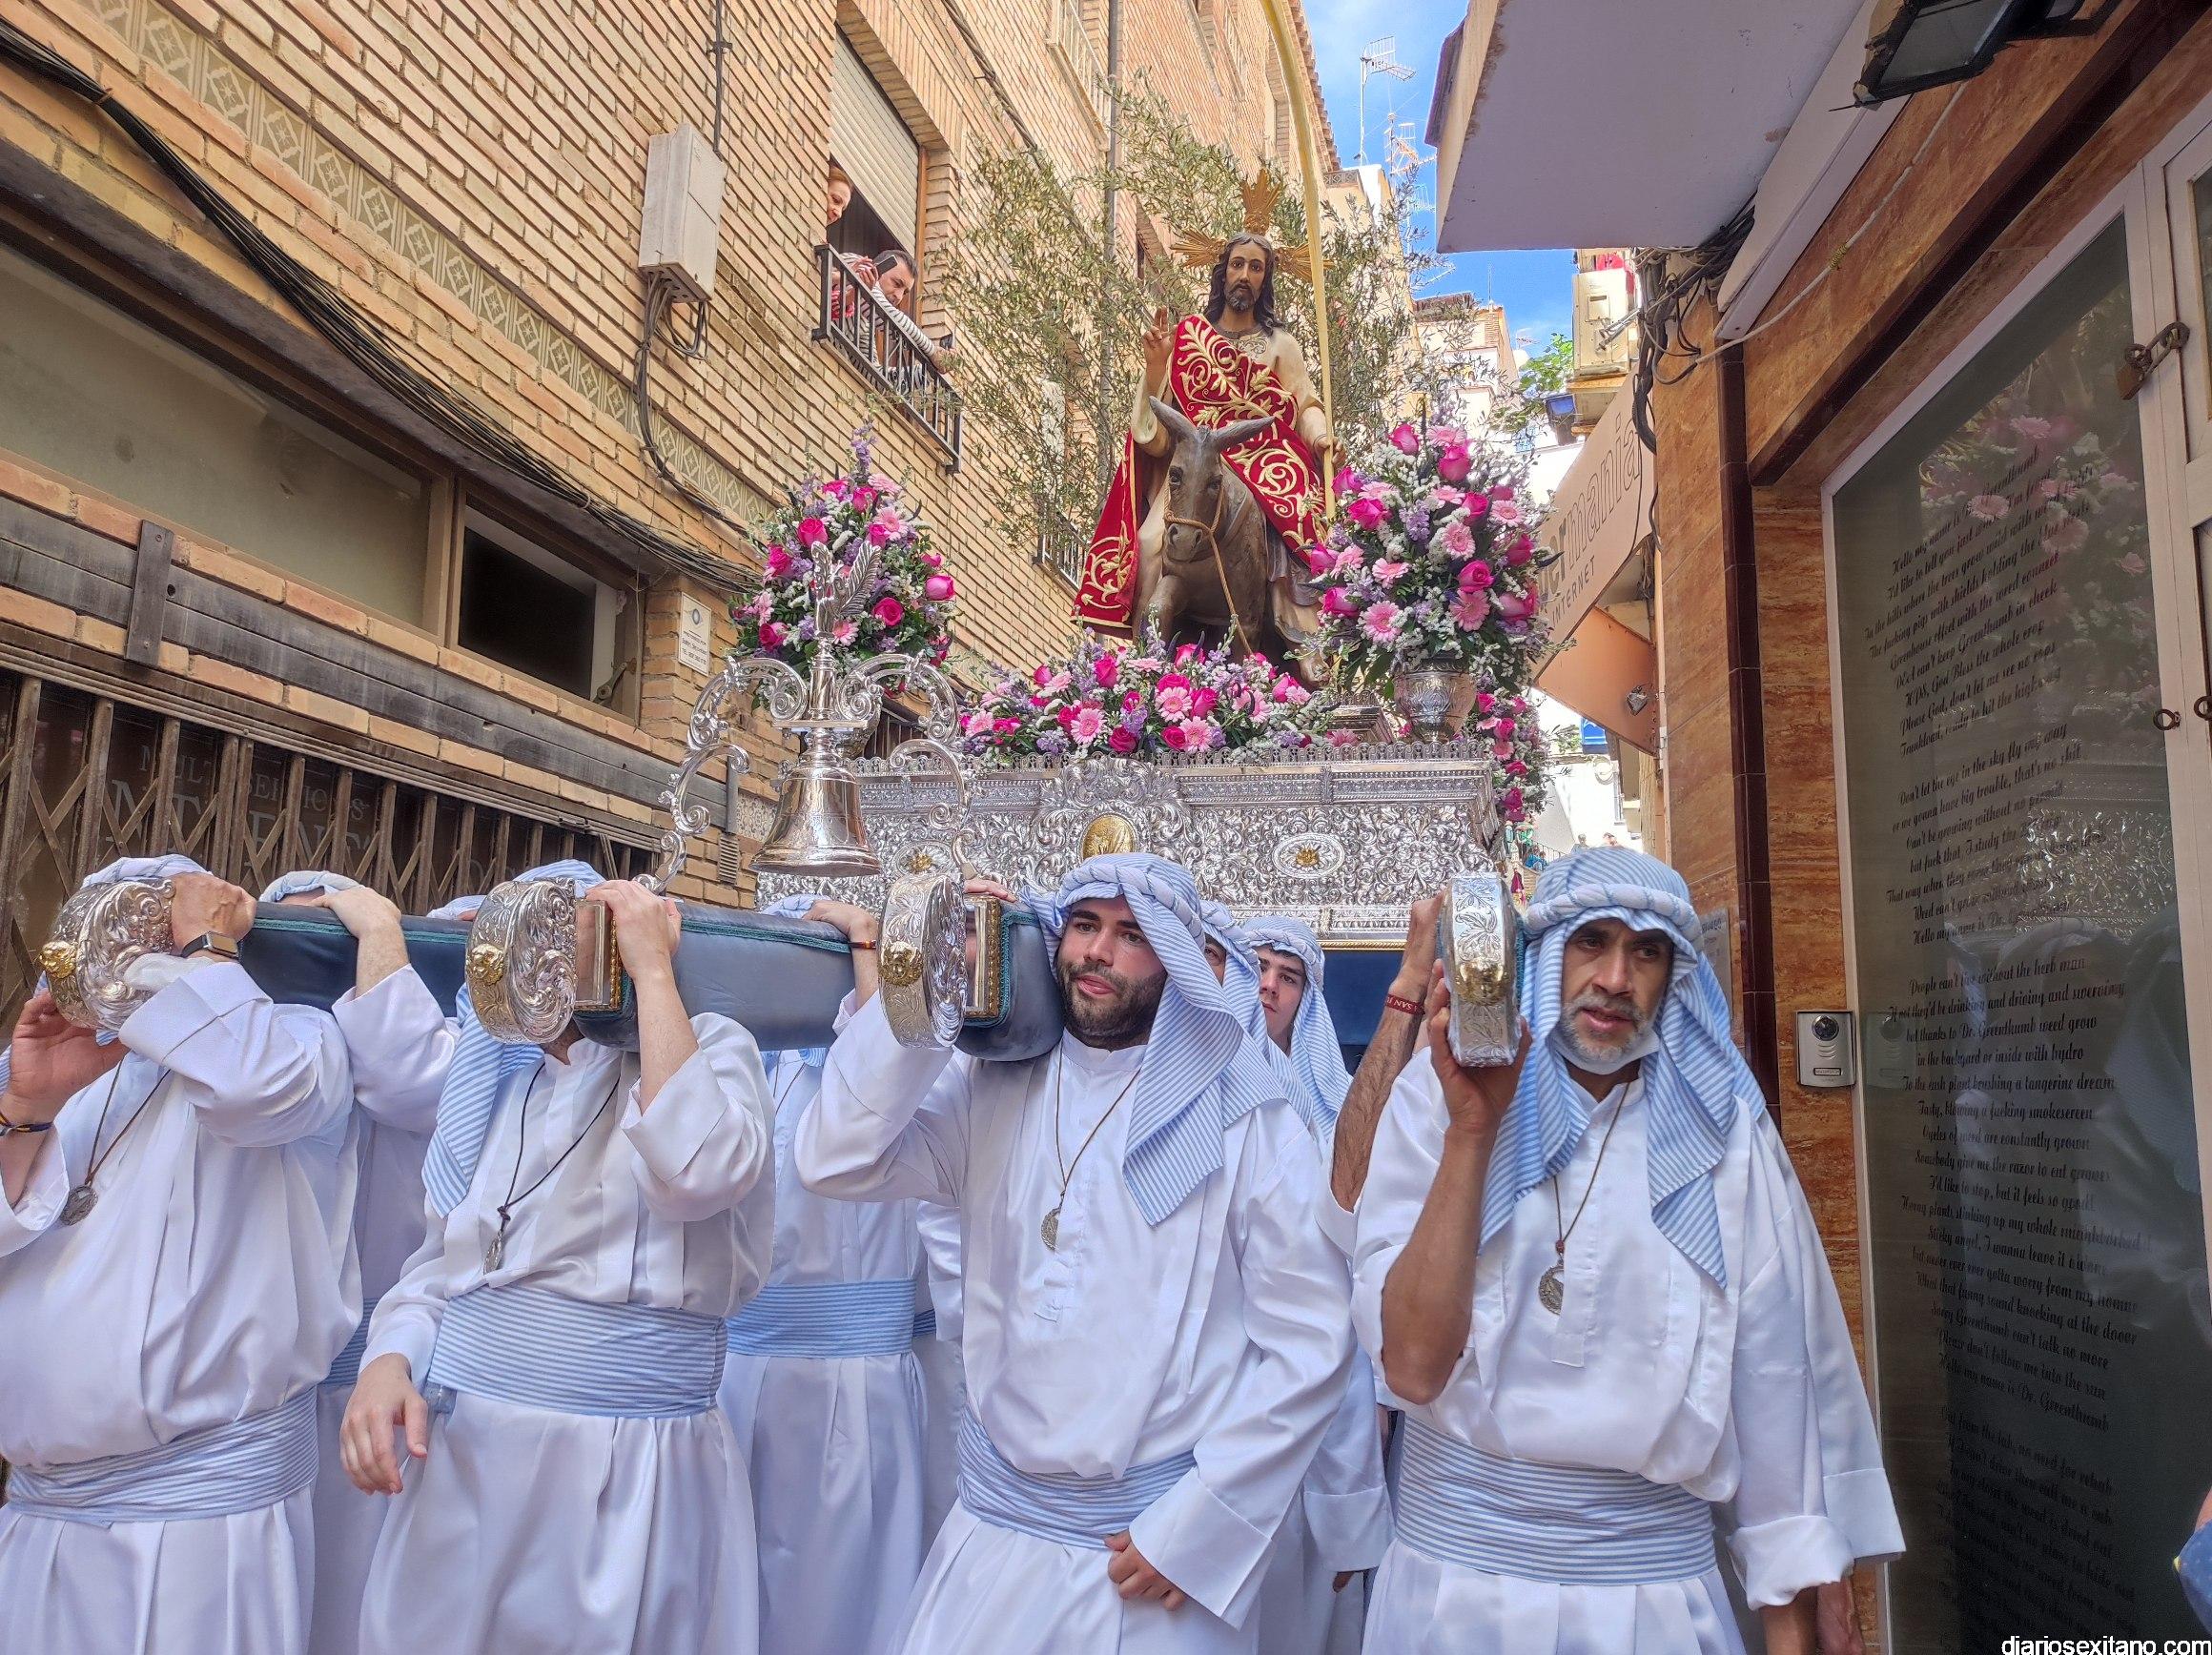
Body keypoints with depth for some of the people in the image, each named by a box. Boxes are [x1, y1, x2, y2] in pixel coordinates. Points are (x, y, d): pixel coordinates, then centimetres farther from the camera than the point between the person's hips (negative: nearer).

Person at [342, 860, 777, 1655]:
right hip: (458, 1452, 5)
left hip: (627, 1470, -5)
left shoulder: (709, 1046, -2)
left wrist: (654, 971, -16)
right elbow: (437, 1264, 15)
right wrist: (388, 1362, -6)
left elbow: (698, 1171, -24)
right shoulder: (494, 1081, 13)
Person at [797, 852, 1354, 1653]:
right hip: (994, 1529, 3)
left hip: (1166, 1550, -2)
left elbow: (1310, 1347, -8)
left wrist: (1197, 1528, -12)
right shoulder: (993, 1092, 3)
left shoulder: (1246, 1121, -7)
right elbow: (838, 1161, -10)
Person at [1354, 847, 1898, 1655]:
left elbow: (1772, 1380, 0)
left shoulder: (1722, 1128, -3)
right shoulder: (1438, 1100, -8)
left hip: (1657, 1582, 1)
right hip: (1456, 1570, -1)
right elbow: (1413, 1364, -17)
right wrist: (1472, 1129, -23)